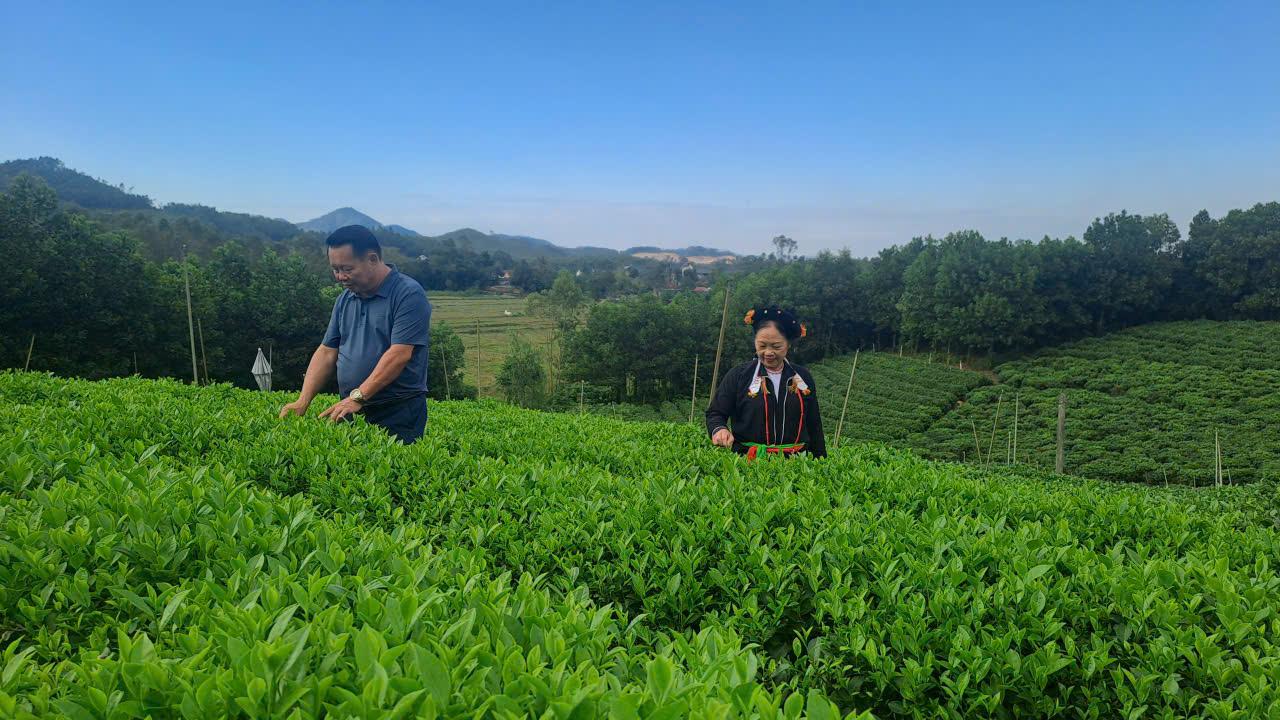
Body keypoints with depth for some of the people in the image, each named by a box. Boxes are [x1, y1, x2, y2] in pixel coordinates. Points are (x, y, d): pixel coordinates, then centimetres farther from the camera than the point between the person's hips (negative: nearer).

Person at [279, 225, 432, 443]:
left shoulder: (409, 294, -11)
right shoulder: (345, 298, 13)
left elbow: (399, 354, -19)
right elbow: (327, 352, 12)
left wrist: (357, 397, -23)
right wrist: (303, 401, 0)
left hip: (398, 414, -6)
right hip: (350, 410, 6)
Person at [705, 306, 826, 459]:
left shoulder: (803, 377, 12)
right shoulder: (738, 376, 2)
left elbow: (814, 425, 18)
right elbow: (715, 414, 3)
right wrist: (719, 429, -19)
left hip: (795, 462, 3)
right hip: (749, 462, -2)